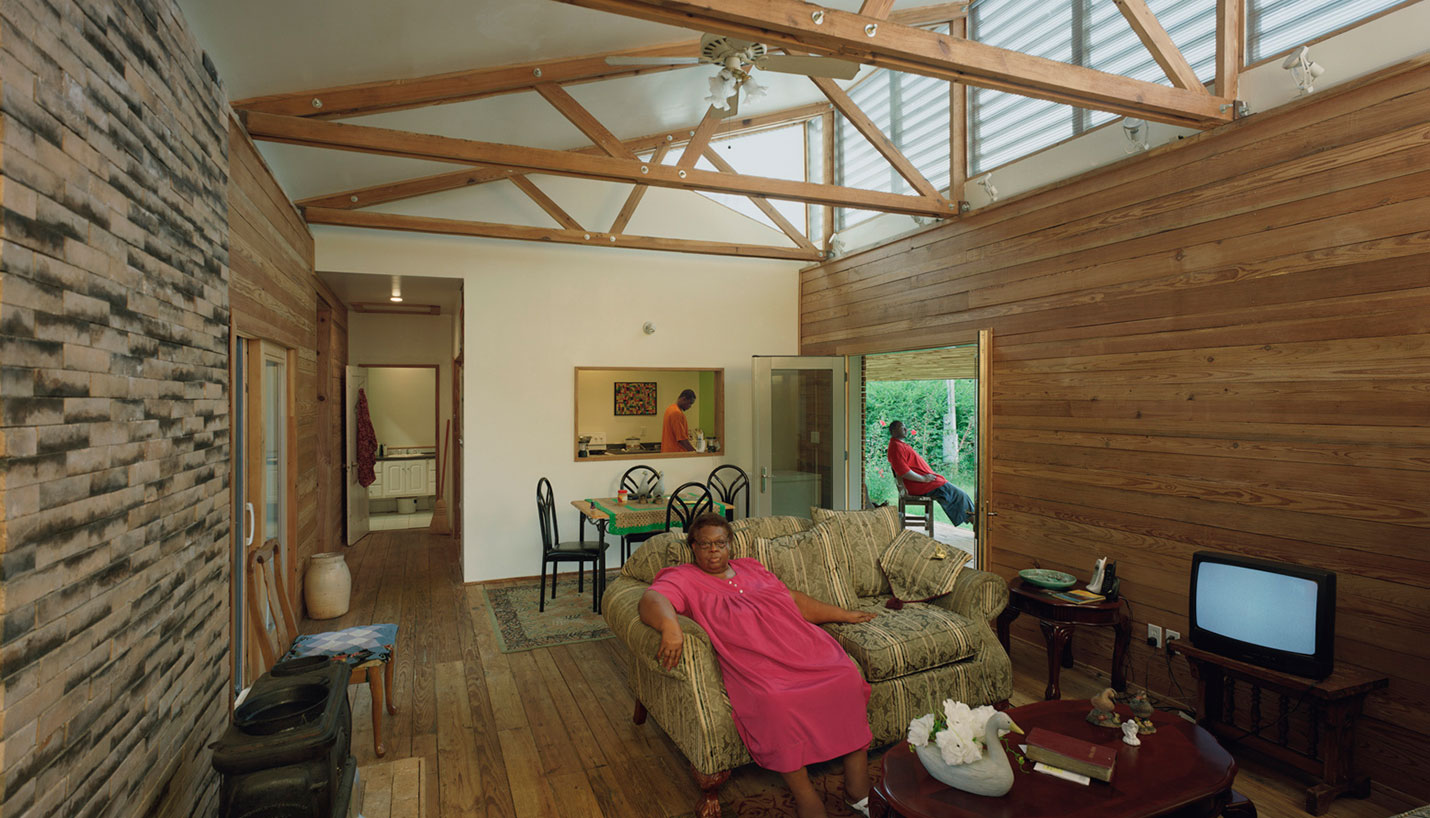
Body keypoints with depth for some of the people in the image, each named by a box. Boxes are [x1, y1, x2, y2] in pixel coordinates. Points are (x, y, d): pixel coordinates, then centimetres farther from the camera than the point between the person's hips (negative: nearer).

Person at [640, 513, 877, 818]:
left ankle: (858, 787, -3)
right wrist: (670, 626, -36)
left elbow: (798, 601, 31)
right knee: (776, 703, -34)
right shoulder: (683, 579, 7)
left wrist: (846, 615, 33)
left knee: (849, 678, -18)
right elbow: (652, 600, -14)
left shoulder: (751, 567, 24)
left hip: (807, 650, 6)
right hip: (755, 666, -5)